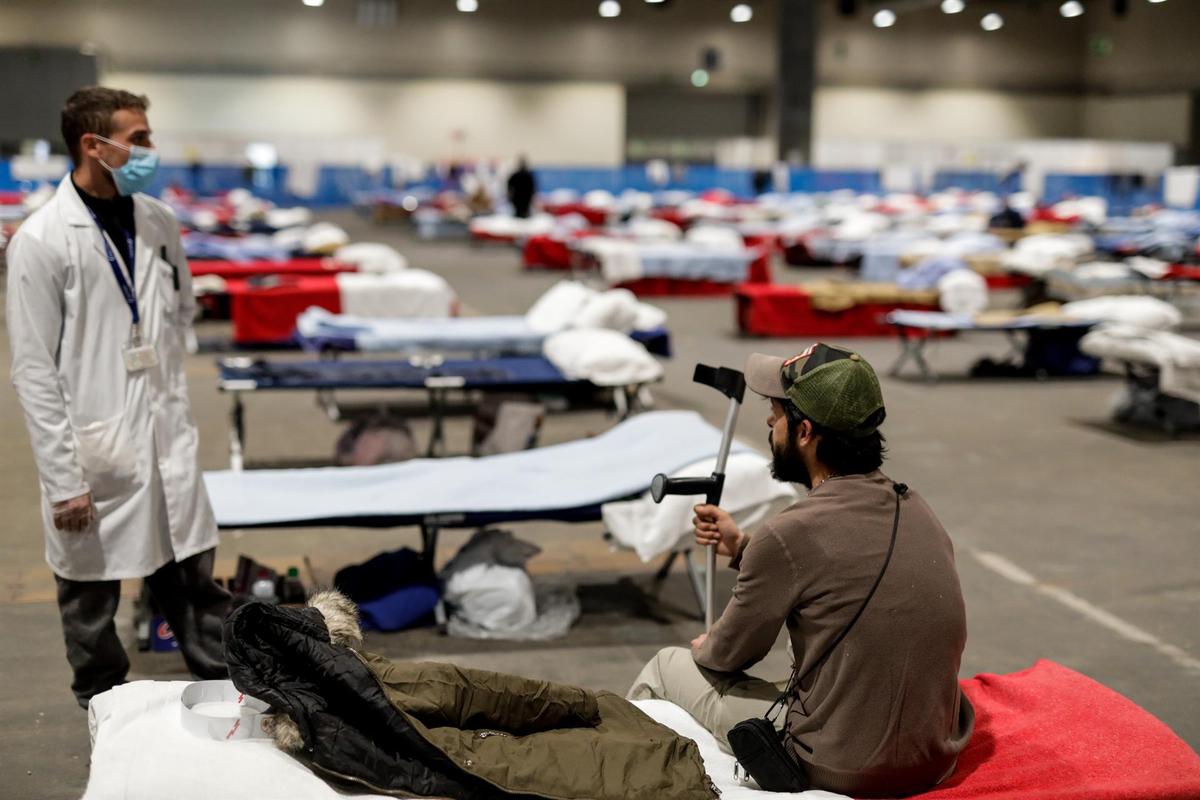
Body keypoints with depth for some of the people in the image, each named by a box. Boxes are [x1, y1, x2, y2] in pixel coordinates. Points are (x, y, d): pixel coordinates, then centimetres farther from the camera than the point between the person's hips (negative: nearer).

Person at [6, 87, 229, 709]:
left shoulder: (159, 222, 4)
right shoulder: (42, 241, -11)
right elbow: (34, 372, -12)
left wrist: (162, 368, 8)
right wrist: (63, 481, -14)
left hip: (168, 439, 4)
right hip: (94, 452, -4)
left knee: (194, 584, 12)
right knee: (91, 597, 11)